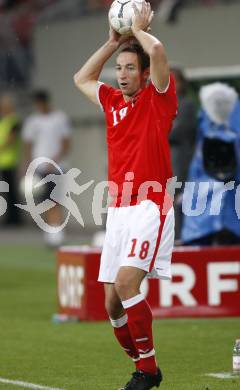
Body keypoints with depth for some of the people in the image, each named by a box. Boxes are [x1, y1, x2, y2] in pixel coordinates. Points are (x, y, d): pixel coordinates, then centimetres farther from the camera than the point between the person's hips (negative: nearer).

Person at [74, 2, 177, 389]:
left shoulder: (158, 98, -1)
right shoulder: (113, 102, 17)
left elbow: (157, 51, -17)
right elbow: (81, 78, 33)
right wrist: (113, 41, 25)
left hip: (150, 207, -7)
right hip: (118, 210, 7)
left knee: (126, 282, -23)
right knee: (112, 302, 2)